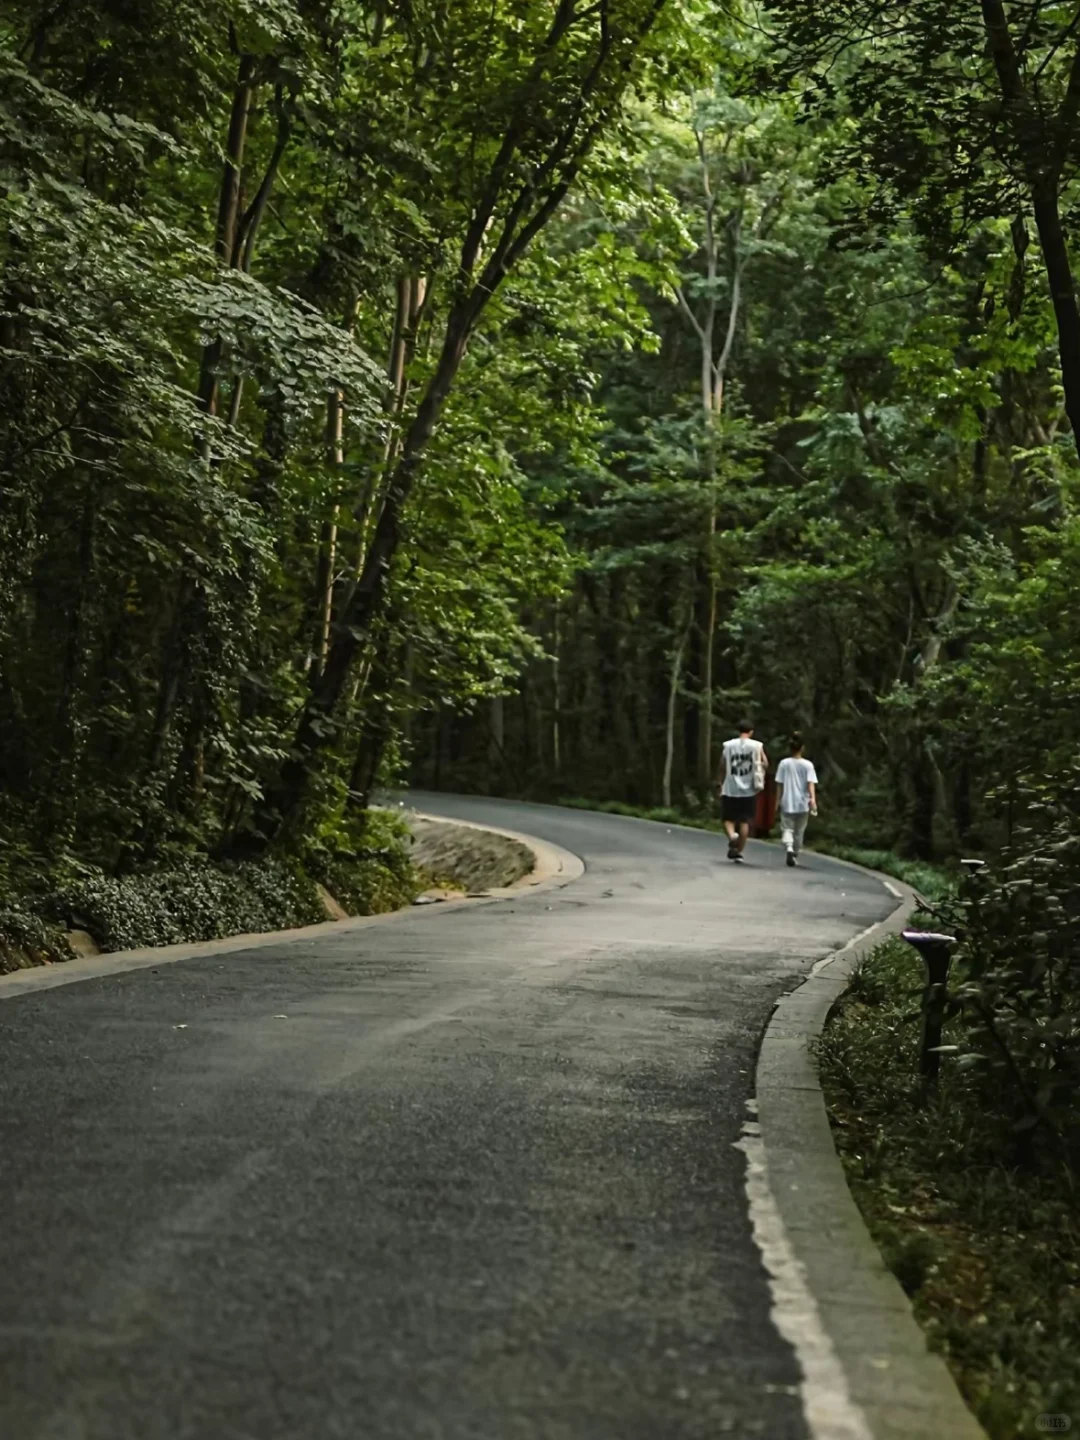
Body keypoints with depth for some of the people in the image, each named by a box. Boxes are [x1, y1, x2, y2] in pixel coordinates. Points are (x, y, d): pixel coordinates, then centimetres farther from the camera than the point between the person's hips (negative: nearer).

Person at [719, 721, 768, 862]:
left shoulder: (728, 745, 2)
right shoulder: (757, 746, 0)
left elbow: (722, 767, 4)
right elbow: (765, 764, -5)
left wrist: (721, 785, 14)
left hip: (730, 788, 0)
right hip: (749, 789, 0)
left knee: (728, 818, 11)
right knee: (745, 821, 8)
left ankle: (732, 836, -19)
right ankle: (739, 851, 8)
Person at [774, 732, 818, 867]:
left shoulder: (784, 763, -2)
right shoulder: (807, 764, -3)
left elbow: (779, 784, 1)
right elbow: (811, 783, -13)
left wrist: (778, 801, 8)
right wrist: (813, 798, -19)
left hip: (787, 803, -1)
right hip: (803, 804, 1)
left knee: (787, 828, 0)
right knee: (799, 831, 14)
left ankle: (789, 848, -27)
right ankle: (795, 856, 21)